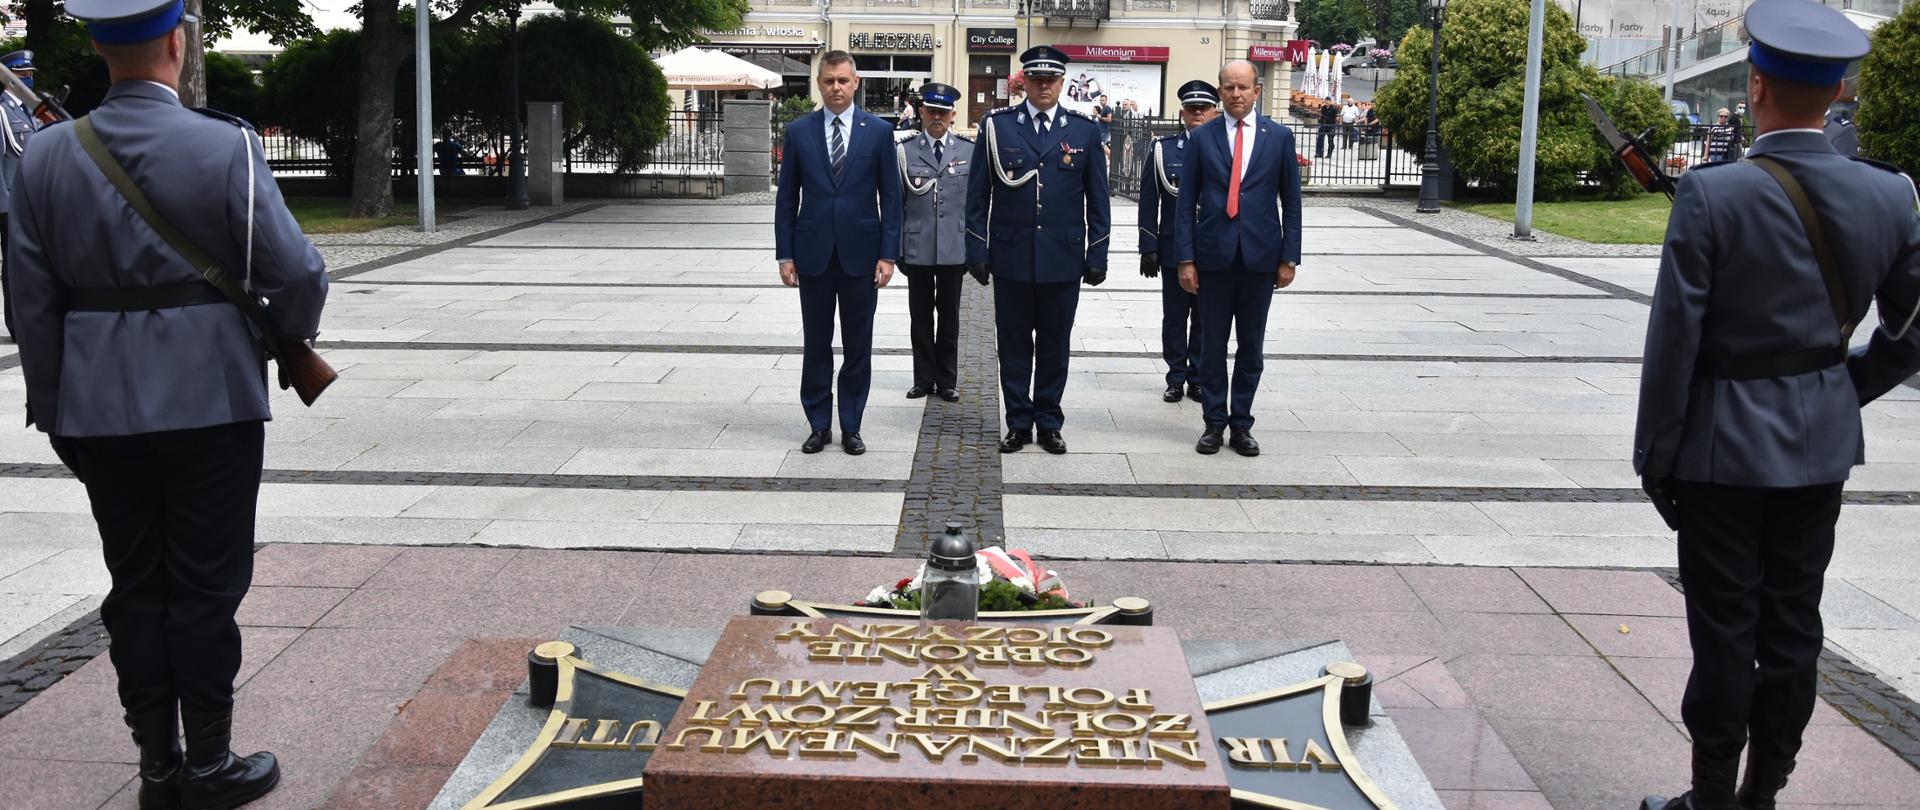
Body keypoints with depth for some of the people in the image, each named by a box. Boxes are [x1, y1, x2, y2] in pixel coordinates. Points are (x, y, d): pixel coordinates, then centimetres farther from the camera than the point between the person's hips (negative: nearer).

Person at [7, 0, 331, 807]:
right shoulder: (226, 147, -12)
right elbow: (296, 271, -11)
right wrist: (293, 334, 10)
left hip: (99, 407, 4)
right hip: (211, 401, -3)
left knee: (136, 583, 13)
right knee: (206, 586, 6)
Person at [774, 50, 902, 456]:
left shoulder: (878, 130, 1)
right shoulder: (799, 130, 4)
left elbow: (890, 196, 1)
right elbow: (787, 197, 5)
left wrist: (888, 254, -5)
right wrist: (785, 254, -1)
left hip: (860, 253, -1)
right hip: (813, 254, 1)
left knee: (858, 347, 6)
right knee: (816, 345, 7)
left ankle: (851, 426, 15)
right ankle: (819, 425, 17)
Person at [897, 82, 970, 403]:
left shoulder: (969, 151, 3)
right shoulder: (906, 151, 1)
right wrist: (897, 248, 2)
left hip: (954, 249, 0)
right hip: (918, 250, 0)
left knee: (949, 316, 8)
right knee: (921, 316, 7)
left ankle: (947, 381, 17)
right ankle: (924, 379, 18)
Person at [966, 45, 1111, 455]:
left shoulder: (1084, 130, 3)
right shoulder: (996, 125, 1)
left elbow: (1097, 199, 5)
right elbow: (978, 195, 3)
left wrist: (1097, 256, 2)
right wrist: (977, 251, -1)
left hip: (1063, 259, 0)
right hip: (1011, 257, 0)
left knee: (1055, 345, 9)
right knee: (1014, 345, 7)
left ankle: (1049, 423, 20)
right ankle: (1018, 423, 18)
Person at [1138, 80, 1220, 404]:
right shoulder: (1163, 149, 2)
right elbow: (1149, 202, 1)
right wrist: (1148, 249, -3)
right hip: (1174, 249, 0)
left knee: (1205, 319, 7)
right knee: (1174, 317, 6)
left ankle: (1198, 378, 17)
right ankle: (1176, 378, 17)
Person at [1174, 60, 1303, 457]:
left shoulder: (1279, 137, 4)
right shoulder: (1202, 137, 3)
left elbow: (1290, 201, 5)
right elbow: (1187, 202, 2)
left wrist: (1289, 257, 0)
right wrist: (1186, 258, -5)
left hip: (1260, 256, 1)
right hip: (1214, 256, 0)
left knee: (1252, 346, 7)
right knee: (1213, 344, 5)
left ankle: (1242, 423, 16)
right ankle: (1214, 422, 15)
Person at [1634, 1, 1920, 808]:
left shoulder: (1712, 195, -18)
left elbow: (1673, 341, -15)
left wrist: (1655, 456, -5)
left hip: (1725, 439, -4)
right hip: (1823, 440, 5)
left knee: (1725, 629, 5)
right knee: (1793, 624, 14)